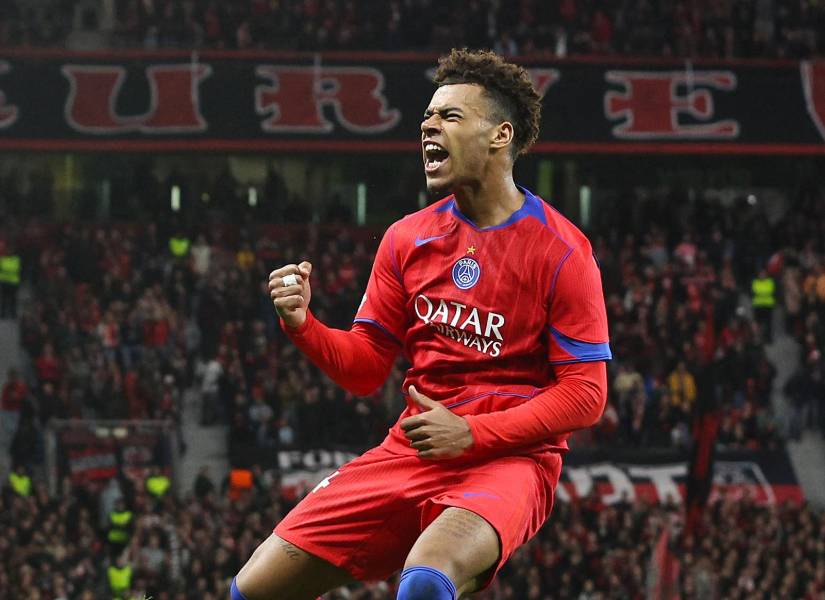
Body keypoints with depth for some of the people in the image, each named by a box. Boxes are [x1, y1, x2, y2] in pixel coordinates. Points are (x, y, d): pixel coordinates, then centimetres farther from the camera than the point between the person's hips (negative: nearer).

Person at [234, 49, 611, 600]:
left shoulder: (561, 252, -6)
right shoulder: (406, 239, 9)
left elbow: (585, 395, -8)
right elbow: (365, 369, 13)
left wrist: (470, 433, -18)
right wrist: (302, 325, -7)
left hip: (508, 459, -6)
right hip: (410, 452, 6)